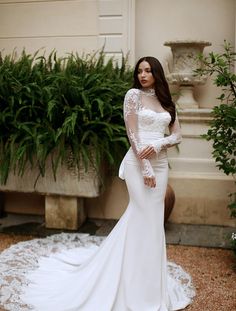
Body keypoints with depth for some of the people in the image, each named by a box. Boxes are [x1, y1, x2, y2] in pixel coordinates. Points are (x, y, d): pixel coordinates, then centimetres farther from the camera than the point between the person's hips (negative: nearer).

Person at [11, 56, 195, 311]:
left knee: (152, 218, 10)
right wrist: (146, 168, -15)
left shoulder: (166, 101, 14)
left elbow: (177, 136, 10)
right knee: (147, 219, -3)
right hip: (139, 163, -6)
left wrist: (158, 144, -11)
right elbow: (132, 134, -10)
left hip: (161, 164, 6)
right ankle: (145, 288, 12)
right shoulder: (134, 94, -3)